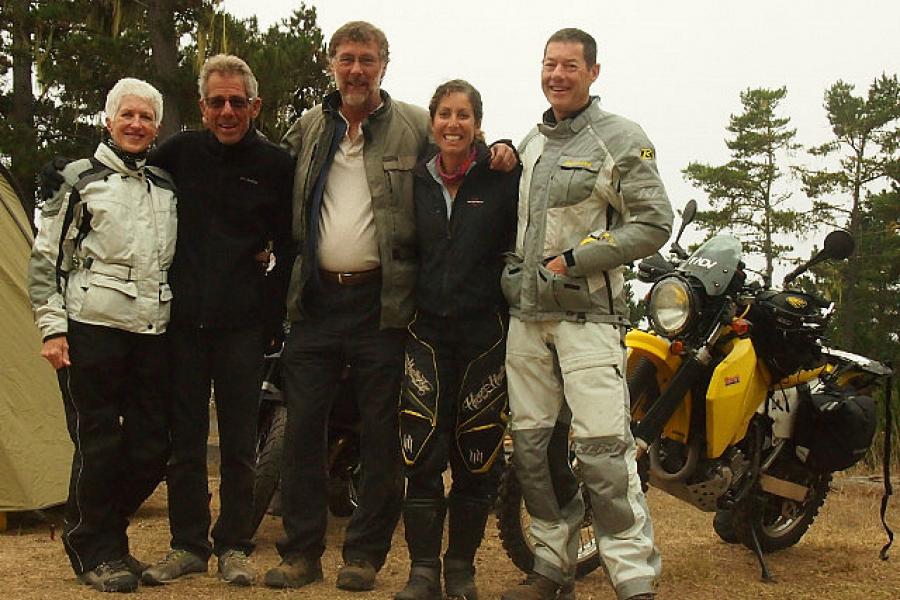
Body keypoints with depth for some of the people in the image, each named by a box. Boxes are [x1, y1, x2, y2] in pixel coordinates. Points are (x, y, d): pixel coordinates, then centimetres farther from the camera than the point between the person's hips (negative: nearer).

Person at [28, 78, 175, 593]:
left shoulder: (167, 187, 15)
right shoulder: (80, 179, 2)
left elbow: (181, 260, 24)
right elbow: (46, 260, 0)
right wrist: (52, 328, -7)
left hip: (153, 332, 5)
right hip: (92, 328, -5)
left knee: (152, 446, 5)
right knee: (98, 443, -3)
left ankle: (103, 534, 24)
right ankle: (94, 551, 12)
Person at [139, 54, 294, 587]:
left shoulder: (277, 165, 0)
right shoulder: (179, 152, 5)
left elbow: (289, 250, 3)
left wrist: (271, 316, -2)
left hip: (243, 325, -2)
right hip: (183, 321, 2)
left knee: (239, 444, 5)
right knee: (184, 441, 8)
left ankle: (234, 547, 17)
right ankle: (188, 545, 19)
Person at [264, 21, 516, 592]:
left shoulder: (417, 125, 3)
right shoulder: (307, 129, 14)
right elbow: (283, 202, 24)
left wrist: (502, 152, -7)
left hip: (381, 299, -3)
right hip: (316, 296, 3)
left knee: (381, 432, 3)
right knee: (302, 423, 4)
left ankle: (365, 553, 15)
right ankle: (301, 550, 14)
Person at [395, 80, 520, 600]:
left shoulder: (503, 178, 0)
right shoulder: (415, 181, 11)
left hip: (485, 330, -2)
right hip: (427, 328, 2)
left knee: (478, 455, 2)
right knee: (422, 453, -4)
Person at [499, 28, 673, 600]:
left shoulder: (621, 139, -1)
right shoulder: (529, 144, 19)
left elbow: (655, 223, -8)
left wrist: (573, 260, -11)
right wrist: (512, 273, 11)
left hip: (589, 315, -6)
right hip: (526, 315, 7)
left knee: (603, 446, -13)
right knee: (530, 444, 6)